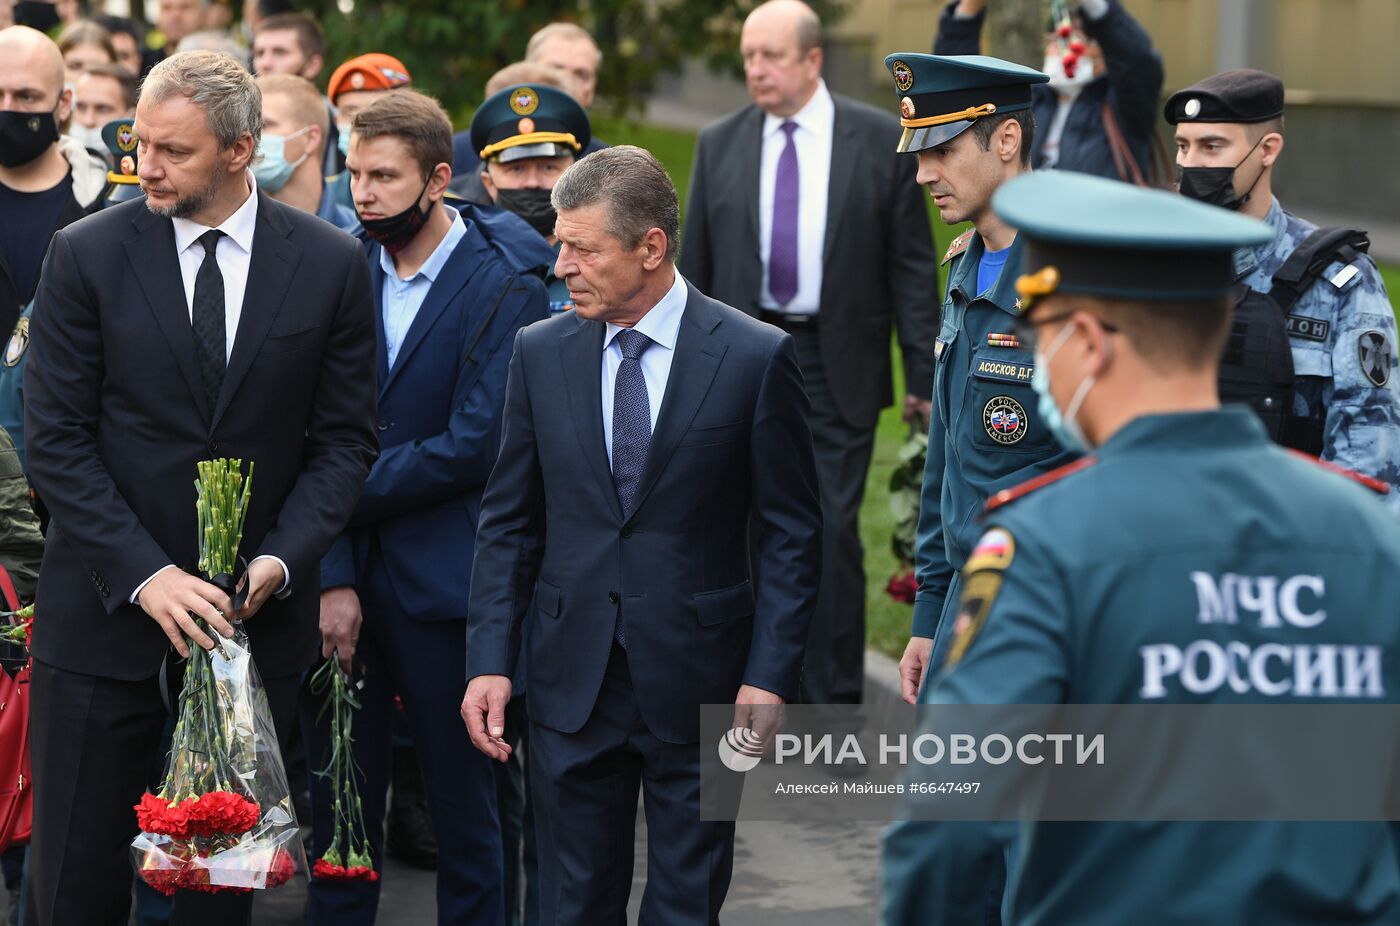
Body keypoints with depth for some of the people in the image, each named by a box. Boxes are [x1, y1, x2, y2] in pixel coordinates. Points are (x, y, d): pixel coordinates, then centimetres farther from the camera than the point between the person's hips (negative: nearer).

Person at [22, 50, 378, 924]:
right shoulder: (88, 254, -2)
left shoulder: (332, 263, 1)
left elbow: (345, 440, 5)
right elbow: (57, 441, -4)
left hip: (257, 615, 1)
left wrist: (279, 562, -11)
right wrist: (144, 574, -14)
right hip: (105, 616, -1)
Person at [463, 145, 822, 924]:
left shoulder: (755, 356, -6)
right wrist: (490, 660, 0)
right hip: (573, 678, 3)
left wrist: (770, 676, -11)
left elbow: (792, 533, -4)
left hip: (698, 684, -3)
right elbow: (509, 522, 8)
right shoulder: (541, 353, 4)